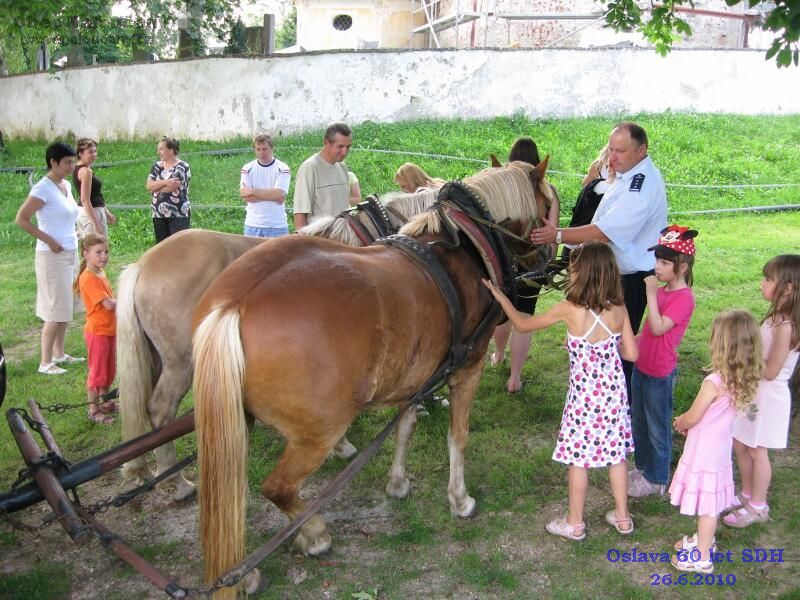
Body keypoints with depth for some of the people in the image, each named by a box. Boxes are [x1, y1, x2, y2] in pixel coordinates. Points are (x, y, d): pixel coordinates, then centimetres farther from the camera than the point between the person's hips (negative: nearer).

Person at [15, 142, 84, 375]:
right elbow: (21, 219, -18)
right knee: (55, 311, -5)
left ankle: (59, 354, 25)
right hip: (53, 256, -8)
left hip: (70, 254, 8)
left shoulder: (66, 185, 10)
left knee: (66, 308, 14)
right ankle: (45, 362, 3)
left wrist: (73, 239, 10)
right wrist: (49, 240, -18)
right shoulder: (43, 188, -15)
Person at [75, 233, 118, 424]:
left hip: (110, 329, 9)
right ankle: (93, 410, 13)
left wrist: (119, 304, -6)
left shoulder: (101, 274, 7)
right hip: (97, 331, -9)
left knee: (109, 370, 19)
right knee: (97, 372, 2)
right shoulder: (88, 278, -21)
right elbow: (108, 304, -26)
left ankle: (105, 402, 34)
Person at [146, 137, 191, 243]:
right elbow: (148, 185, 0)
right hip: (159, 215, 6)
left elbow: (173, 187, -17)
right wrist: (165, 182, -15)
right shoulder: (157, 166, 13)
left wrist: (156, 186, -1)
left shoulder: (182, 167, -5)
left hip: (179, 215, -6)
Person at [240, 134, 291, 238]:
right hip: (253, 225, 2)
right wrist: (271, 195, -12)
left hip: (277, 225, -1)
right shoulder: (247, 169, 5)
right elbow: (245, 196, -6)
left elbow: (279, 195, -12)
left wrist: (253, 191, -9)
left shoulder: (282, 169, -1)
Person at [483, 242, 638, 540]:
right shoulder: (619, 309, -9)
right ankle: (622, 516, 32)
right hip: (614, 393, 4)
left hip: (584, 396, -4)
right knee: (616, 454, 18)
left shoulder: (569, 310, -20)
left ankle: (575, 523, 24)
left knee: (579, 458, 10)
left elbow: (523, 324, -8)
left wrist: (500, 297, 5)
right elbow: (631, 353, -3)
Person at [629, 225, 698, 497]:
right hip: (642, 366, 8)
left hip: (660, 373, -8)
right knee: (639, 423, 21)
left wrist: (651, 294, -30)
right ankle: (642, 468, 38)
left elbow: (658, 328, -30)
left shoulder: (683, 298, -20)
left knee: (657, 428, 8)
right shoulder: (662, 290, 5)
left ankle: (656, 480, 24)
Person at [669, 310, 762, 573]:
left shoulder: (714, 382, -29)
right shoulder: (742, 381, -5)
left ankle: (702, 557, 20)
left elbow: (692, 417, -17)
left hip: (704, 454, -7)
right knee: (710, 503, 24)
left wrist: (679, 422, 4)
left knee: (706, 505, 6)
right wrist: (688, 423, 13)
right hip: (719, 450, 7)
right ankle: (705, 539, 43)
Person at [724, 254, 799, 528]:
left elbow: (770, 371, -24)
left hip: (768, 395, -8)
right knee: (740, 444, 19)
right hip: (753, 390, 8)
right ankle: (747, 495, 37)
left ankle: (757, 507, 25)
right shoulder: (777, 316, 1)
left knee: (756, 451, 7)